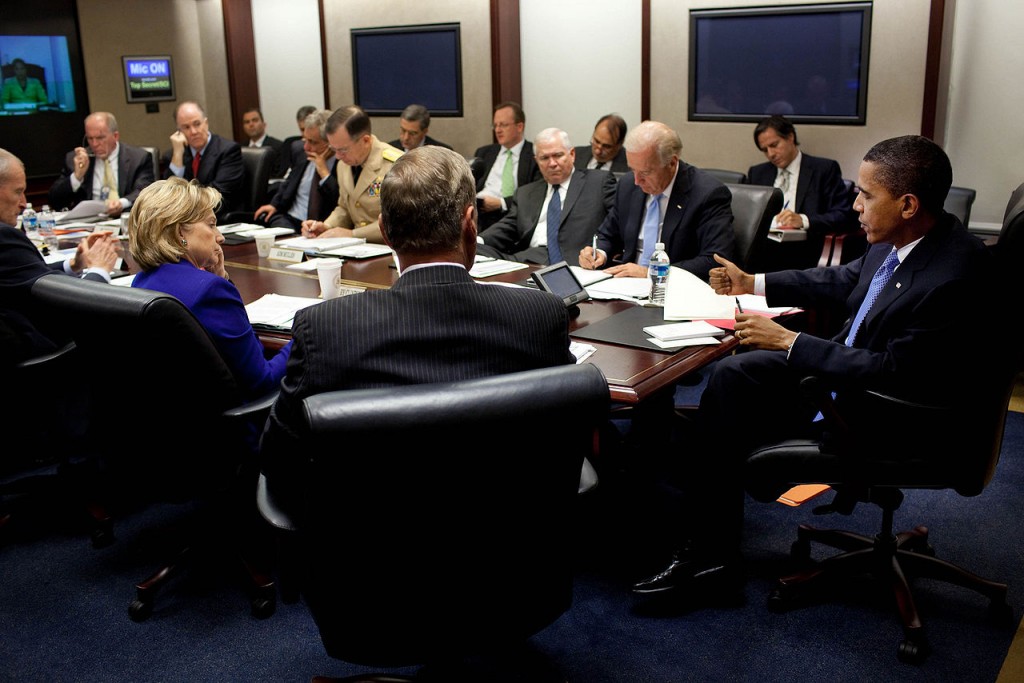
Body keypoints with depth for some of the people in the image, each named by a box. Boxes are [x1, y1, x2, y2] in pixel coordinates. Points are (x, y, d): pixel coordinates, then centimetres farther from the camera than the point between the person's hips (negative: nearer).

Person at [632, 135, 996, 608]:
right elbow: (843, 281, 16)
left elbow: (891, 372, -26)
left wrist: (789, 342, -22)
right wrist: (754, 284, 17)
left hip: (886, 418, -8)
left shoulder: (956, 277, -28)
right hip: (850, 364, 8)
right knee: (735, 371, -4)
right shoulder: (897, 242, -3)